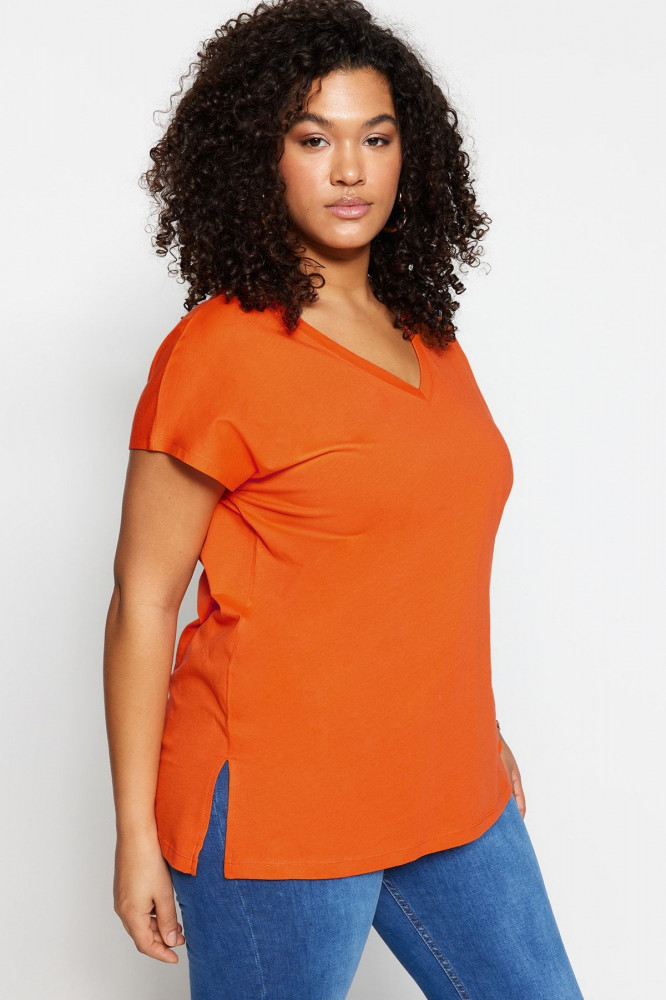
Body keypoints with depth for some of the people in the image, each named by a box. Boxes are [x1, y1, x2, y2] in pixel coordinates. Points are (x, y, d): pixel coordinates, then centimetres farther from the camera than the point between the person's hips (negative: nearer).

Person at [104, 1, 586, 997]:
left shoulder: (429, 338, 8)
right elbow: (143, 599, -11)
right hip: (278, 806, -6)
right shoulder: (219, 351, -13)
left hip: (447, 797, 7)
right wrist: (136, 831, -10)